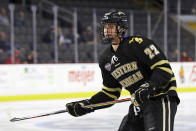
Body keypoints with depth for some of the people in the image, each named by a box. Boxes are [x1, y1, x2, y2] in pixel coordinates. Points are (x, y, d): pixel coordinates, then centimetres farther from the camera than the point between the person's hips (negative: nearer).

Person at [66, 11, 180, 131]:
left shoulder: (138, 43, -14)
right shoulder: (105, 60, 10)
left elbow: (164, 68, -18)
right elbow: (110, 93, 17)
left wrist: (149, 87, -31)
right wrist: (87, 105, 7)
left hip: (162, 97, -8)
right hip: (139, 105, 8)